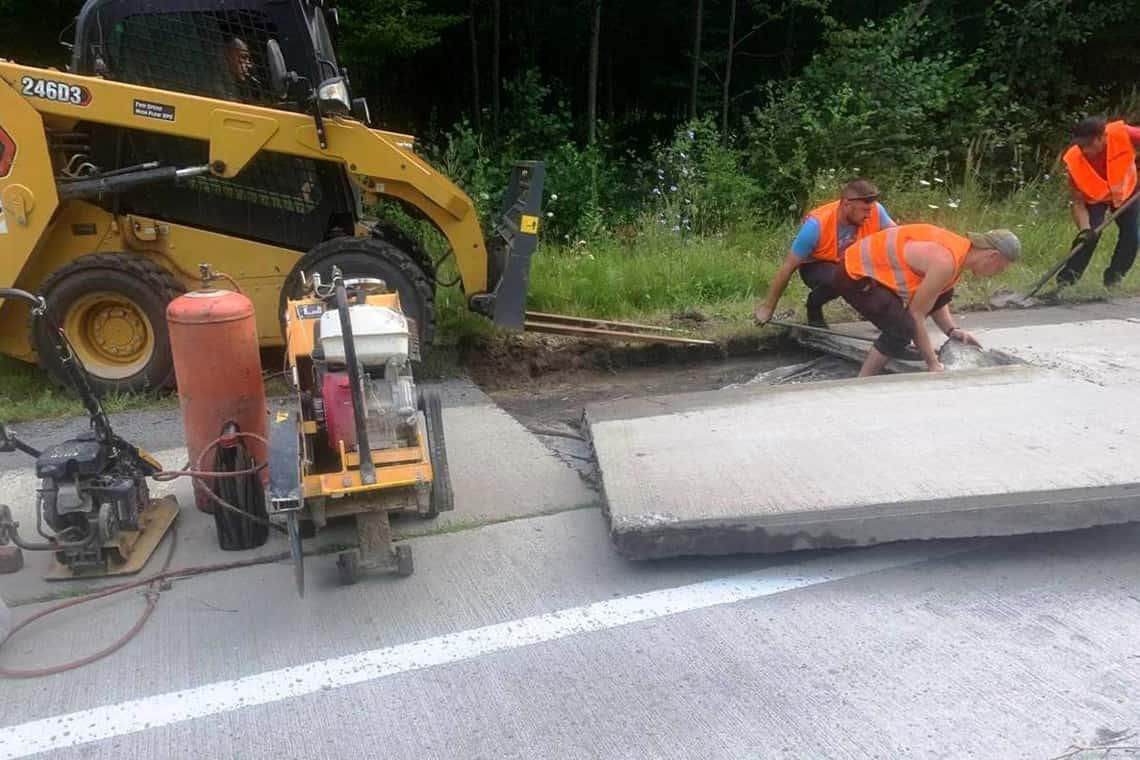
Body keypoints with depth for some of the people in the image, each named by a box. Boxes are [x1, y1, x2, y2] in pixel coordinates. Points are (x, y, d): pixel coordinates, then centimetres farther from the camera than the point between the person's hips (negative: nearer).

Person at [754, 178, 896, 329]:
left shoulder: (874, 210, -24)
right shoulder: (817, 225, -33)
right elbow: (788, 266, -26)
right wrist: (768, 307, -22)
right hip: (816, 266, -4)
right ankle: (814, 305, -4)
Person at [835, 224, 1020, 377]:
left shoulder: (961, 248, 2)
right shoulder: (945, 262, -27)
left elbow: (936, 299, 13)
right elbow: (916, 313, -21)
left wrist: (952, 330, -2)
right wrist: (933, 364, -15)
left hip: (879, 267, 10)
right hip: (855, 275, -10)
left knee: (942, 293, 15)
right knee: (903, 327, -25)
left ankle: (896, 346, 19)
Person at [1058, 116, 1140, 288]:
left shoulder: (1123, 134, -38)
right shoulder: (1074, 160, -35)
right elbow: (1078, 202, -28)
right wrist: (1084, 229, -42)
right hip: (1094, 197, -2)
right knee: (1090, 235, -20)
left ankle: (1114, 276, 11)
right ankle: (1068, 277, -14)